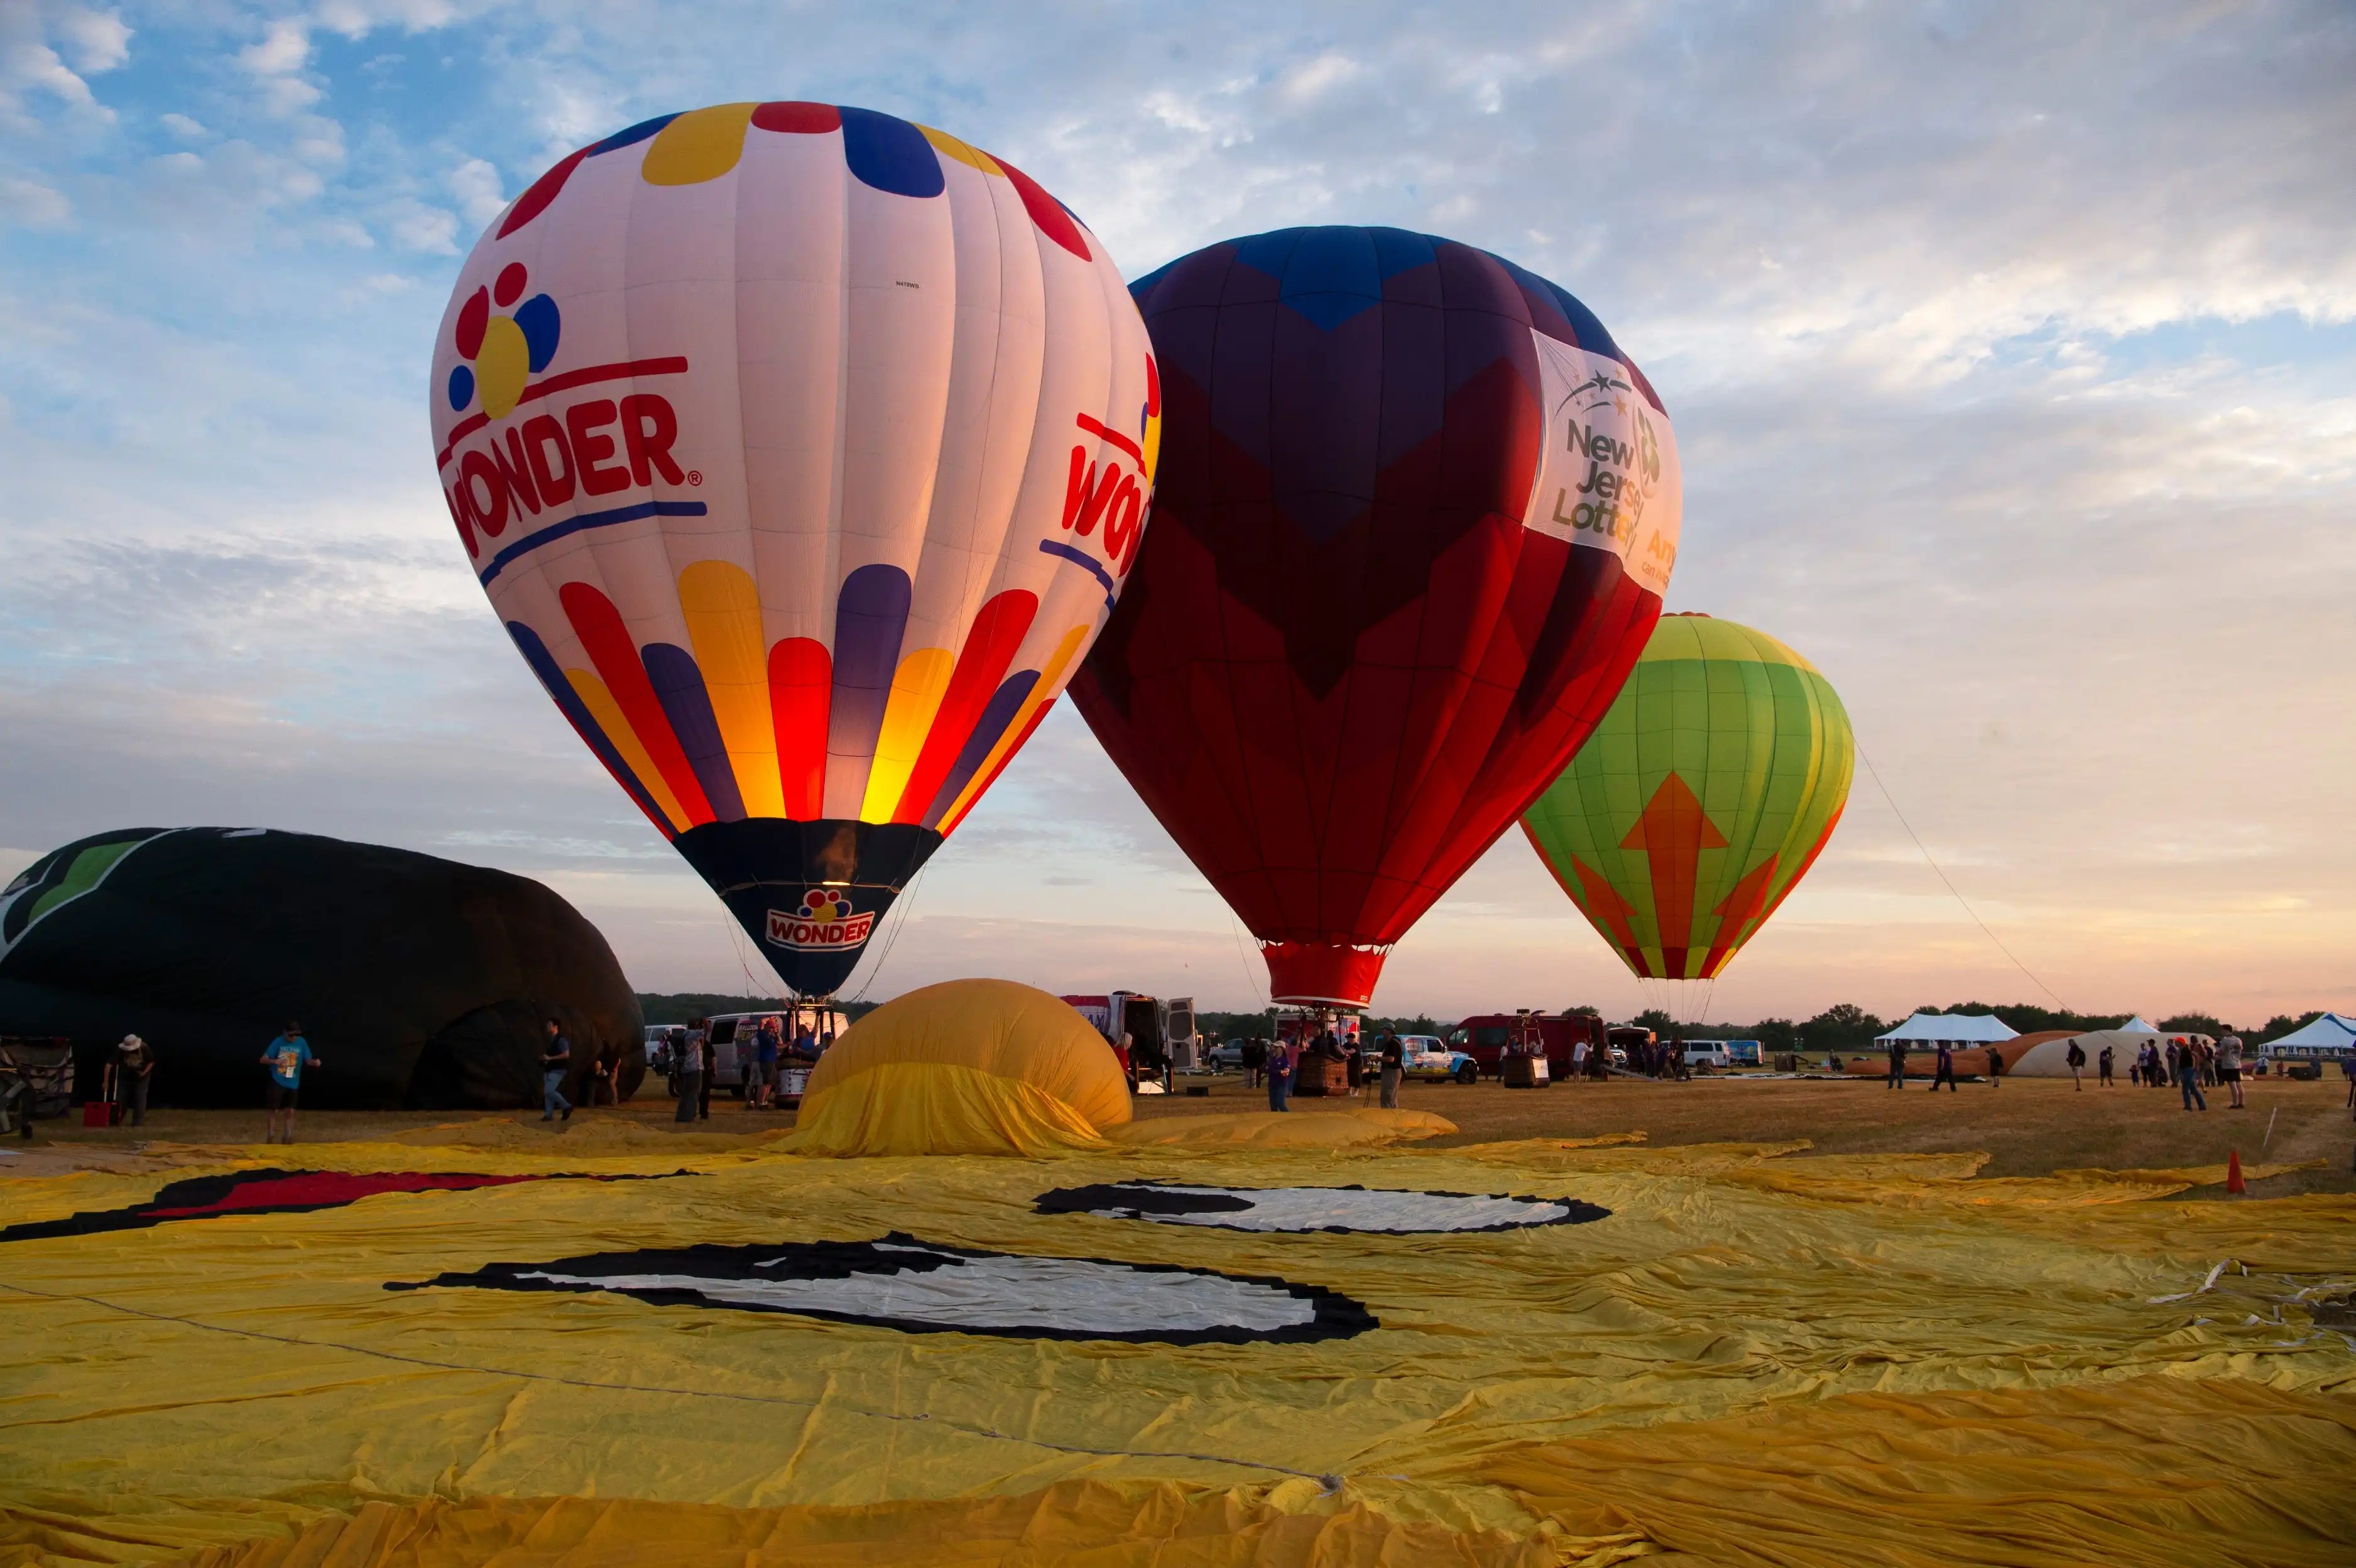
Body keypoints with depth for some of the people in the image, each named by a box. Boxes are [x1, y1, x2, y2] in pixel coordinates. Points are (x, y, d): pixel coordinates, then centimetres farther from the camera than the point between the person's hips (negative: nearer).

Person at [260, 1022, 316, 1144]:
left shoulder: (302, 1043, -2)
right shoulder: (278, 1042, -11)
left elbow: (308, 1060, 2)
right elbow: (263, 1060, -11)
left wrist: (315, 1062, -22)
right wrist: (275, 1061, -32)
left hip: (293, 1084, 3)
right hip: (277, 1082, -3)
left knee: (290, 1111, 4)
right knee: (275, 1111, 0)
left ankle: (287, 1138, 14)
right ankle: (271, 1138, 12)